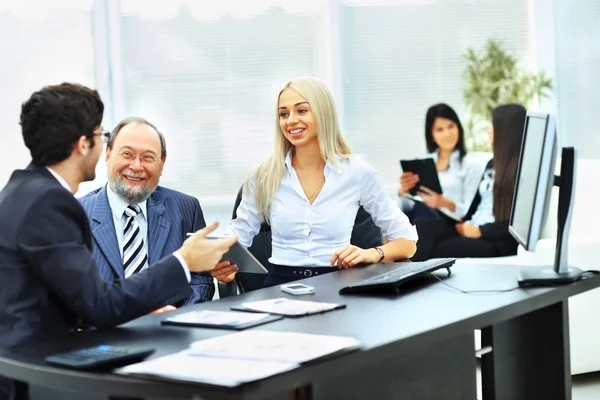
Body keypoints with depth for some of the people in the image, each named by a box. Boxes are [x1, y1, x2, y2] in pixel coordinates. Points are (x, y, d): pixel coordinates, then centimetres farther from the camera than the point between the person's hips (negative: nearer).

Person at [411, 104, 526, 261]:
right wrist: (464, 224, 1)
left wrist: (480, 231, -14)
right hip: (470, 229, 7)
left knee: (436, 249, -26)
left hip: (497, 241, -7)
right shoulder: (492, 164, 22)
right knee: (422, 225, -21)